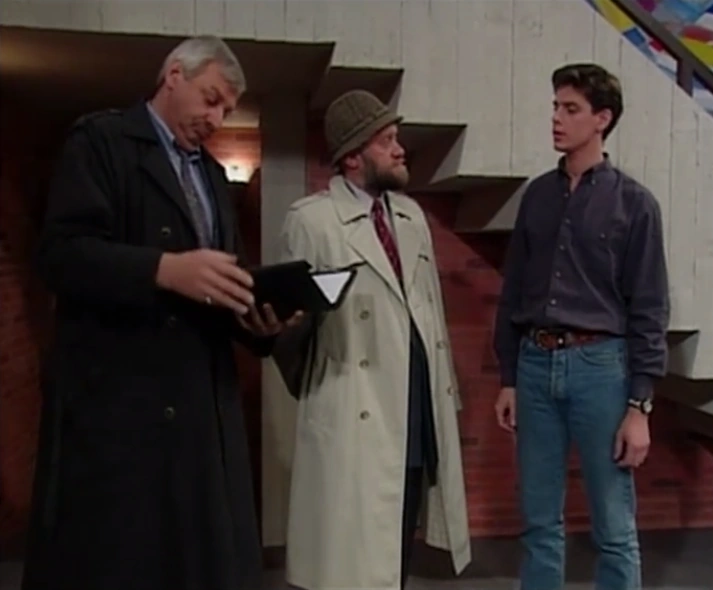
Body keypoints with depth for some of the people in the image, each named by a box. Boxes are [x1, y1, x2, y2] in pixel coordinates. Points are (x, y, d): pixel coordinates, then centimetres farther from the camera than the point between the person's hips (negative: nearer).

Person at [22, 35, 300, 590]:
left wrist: (257, 316, -4)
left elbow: (229, 271, 17)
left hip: (204, 402, 7)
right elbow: (63, 253, -13)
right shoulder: (100, 140, 1)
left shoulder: (213, 174, 22)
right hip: (114, 398, -6)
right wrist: (164, 269, -26)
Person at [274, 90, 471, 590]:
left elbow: (432, 310, 16)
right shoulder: (312, 219, -6)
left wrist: (447, 389, 16)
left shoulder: (412, 215, 14)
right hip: (356, 419, -6)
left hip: (420, 409, 6)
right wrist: (301, 313, -20)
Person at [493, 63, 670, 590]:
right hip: (536, 364, 4)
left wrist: (640, 405, -8)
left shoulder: (634, 202, -2)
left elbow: (649, 310, -3)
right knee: (540, 522, 13)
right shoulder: (538, 195, 9)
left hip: (600, 365, -3)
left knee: (614, 529, 7)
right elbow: (514, 290, 11)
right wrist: (508, 378, 9)